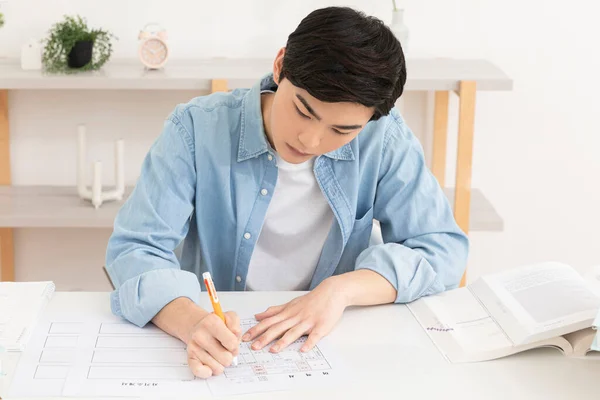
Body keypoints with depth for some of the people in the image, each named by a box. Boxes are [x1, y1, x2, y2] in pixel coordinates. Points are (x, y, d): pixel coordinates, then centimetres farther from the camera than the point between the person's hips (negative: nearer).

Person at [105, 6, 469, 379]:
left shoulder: (384, 139, -10)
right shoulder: (198, 128, -13)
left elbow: (443, 248, -7)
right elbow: (136, 248, -16)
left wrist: (342, 289, -23)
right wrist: (191, 322, -36)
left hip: (324, 346, 1)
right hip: (218, 350, -1)